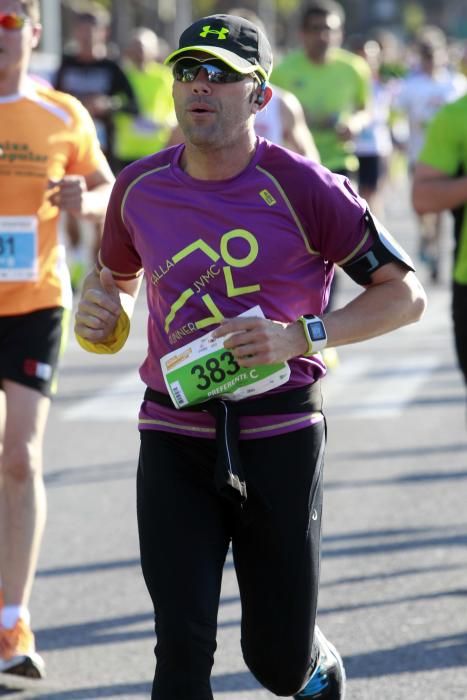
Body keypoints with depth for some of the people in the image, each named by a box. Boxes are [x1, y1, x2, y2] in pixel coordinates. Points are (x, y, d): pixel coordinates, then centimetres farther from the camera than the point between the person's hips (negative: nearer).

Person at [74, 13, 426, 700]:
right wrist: (95, 303, 2)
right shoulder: (139, 187, 4)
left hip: (280, 436, -2)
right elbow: (116, 273, 25)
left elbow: (404, 295, -6)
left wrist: (302, 335, -19)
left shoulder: (301, 187, -9)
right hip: (175, 440, 2)